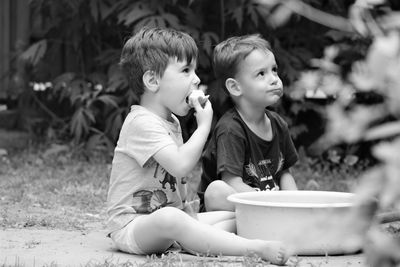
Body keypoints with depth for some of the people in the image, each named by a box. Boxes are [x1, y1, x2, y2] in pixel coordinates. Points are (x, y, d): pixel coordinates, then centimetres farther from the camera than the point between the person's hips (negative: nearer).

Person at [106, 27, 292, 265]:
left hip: (171, 214, 10)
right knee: (169, 218, -41)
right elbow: (180, 164, -30)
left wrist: (188, 211, 9)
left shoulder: (172, 122, 16)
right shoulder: (142, 122, -18)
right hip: (132, 225, -10)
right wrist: (204, 126, -18)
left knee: (233, 216, 4)